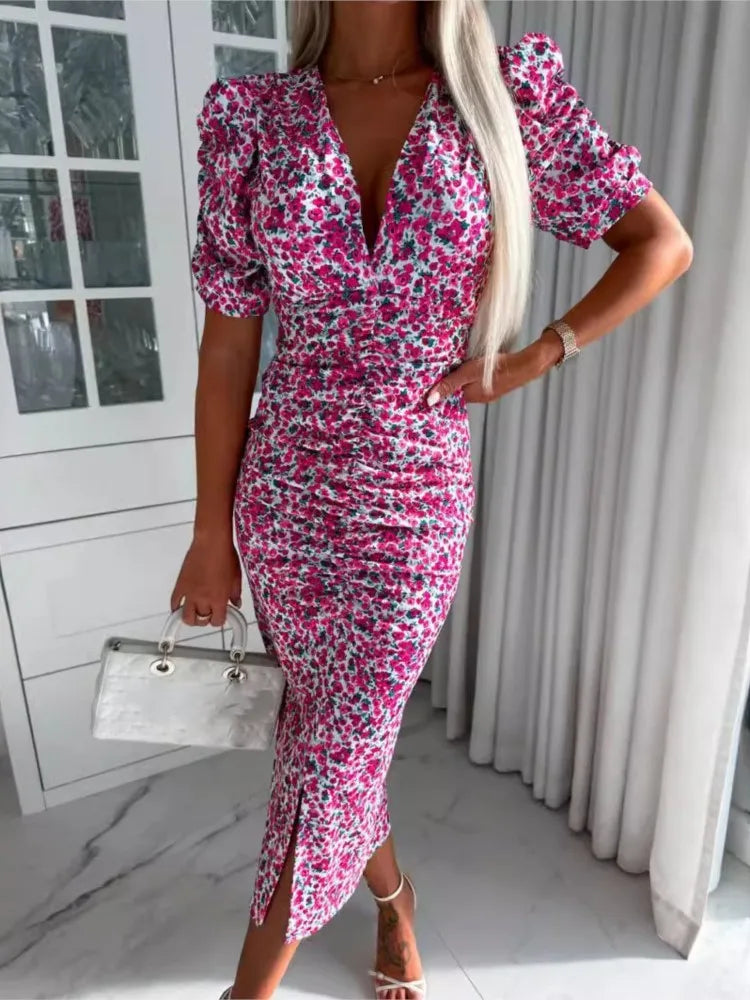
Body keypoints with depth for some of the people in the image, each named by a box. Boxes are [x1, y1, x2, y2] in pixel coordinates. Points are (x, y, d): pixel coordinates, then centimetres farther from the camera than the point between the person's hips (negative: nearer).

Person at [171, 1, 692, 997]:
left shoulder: (510, 90, -1)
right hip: (284, 494, 3)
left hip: (416, 502, -2)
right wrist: (211, 527, 2)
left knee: (332, 761, 5)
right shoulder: (251, 119, 1)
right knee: (330, 735, 18)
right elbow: (228, 344, 0)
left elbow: (664, 243, 6)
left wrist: (533, 358, -5)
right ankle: (395, 899, 51)